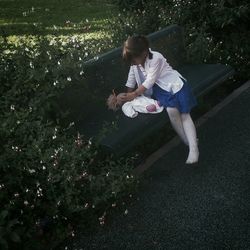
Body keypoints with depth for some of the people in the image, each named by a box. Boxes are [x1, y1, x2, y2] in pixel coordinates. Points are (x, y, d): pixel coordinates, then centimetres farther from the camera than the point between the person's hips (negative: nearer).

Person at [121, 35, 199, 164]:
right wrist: (127, 97, 9)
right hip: (160, 89, 4)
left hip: (175, 85, -4)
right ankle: (189, 142, -12)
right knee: (171, 110, -24)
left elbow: (149, 82, -22)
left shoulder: (156, 58, -22)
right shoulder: (135, 62, -1)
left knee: (184, 114, -14)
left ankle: (194, 149, -18)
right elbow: (131, 81, 10)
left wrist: (134, 94, -18)